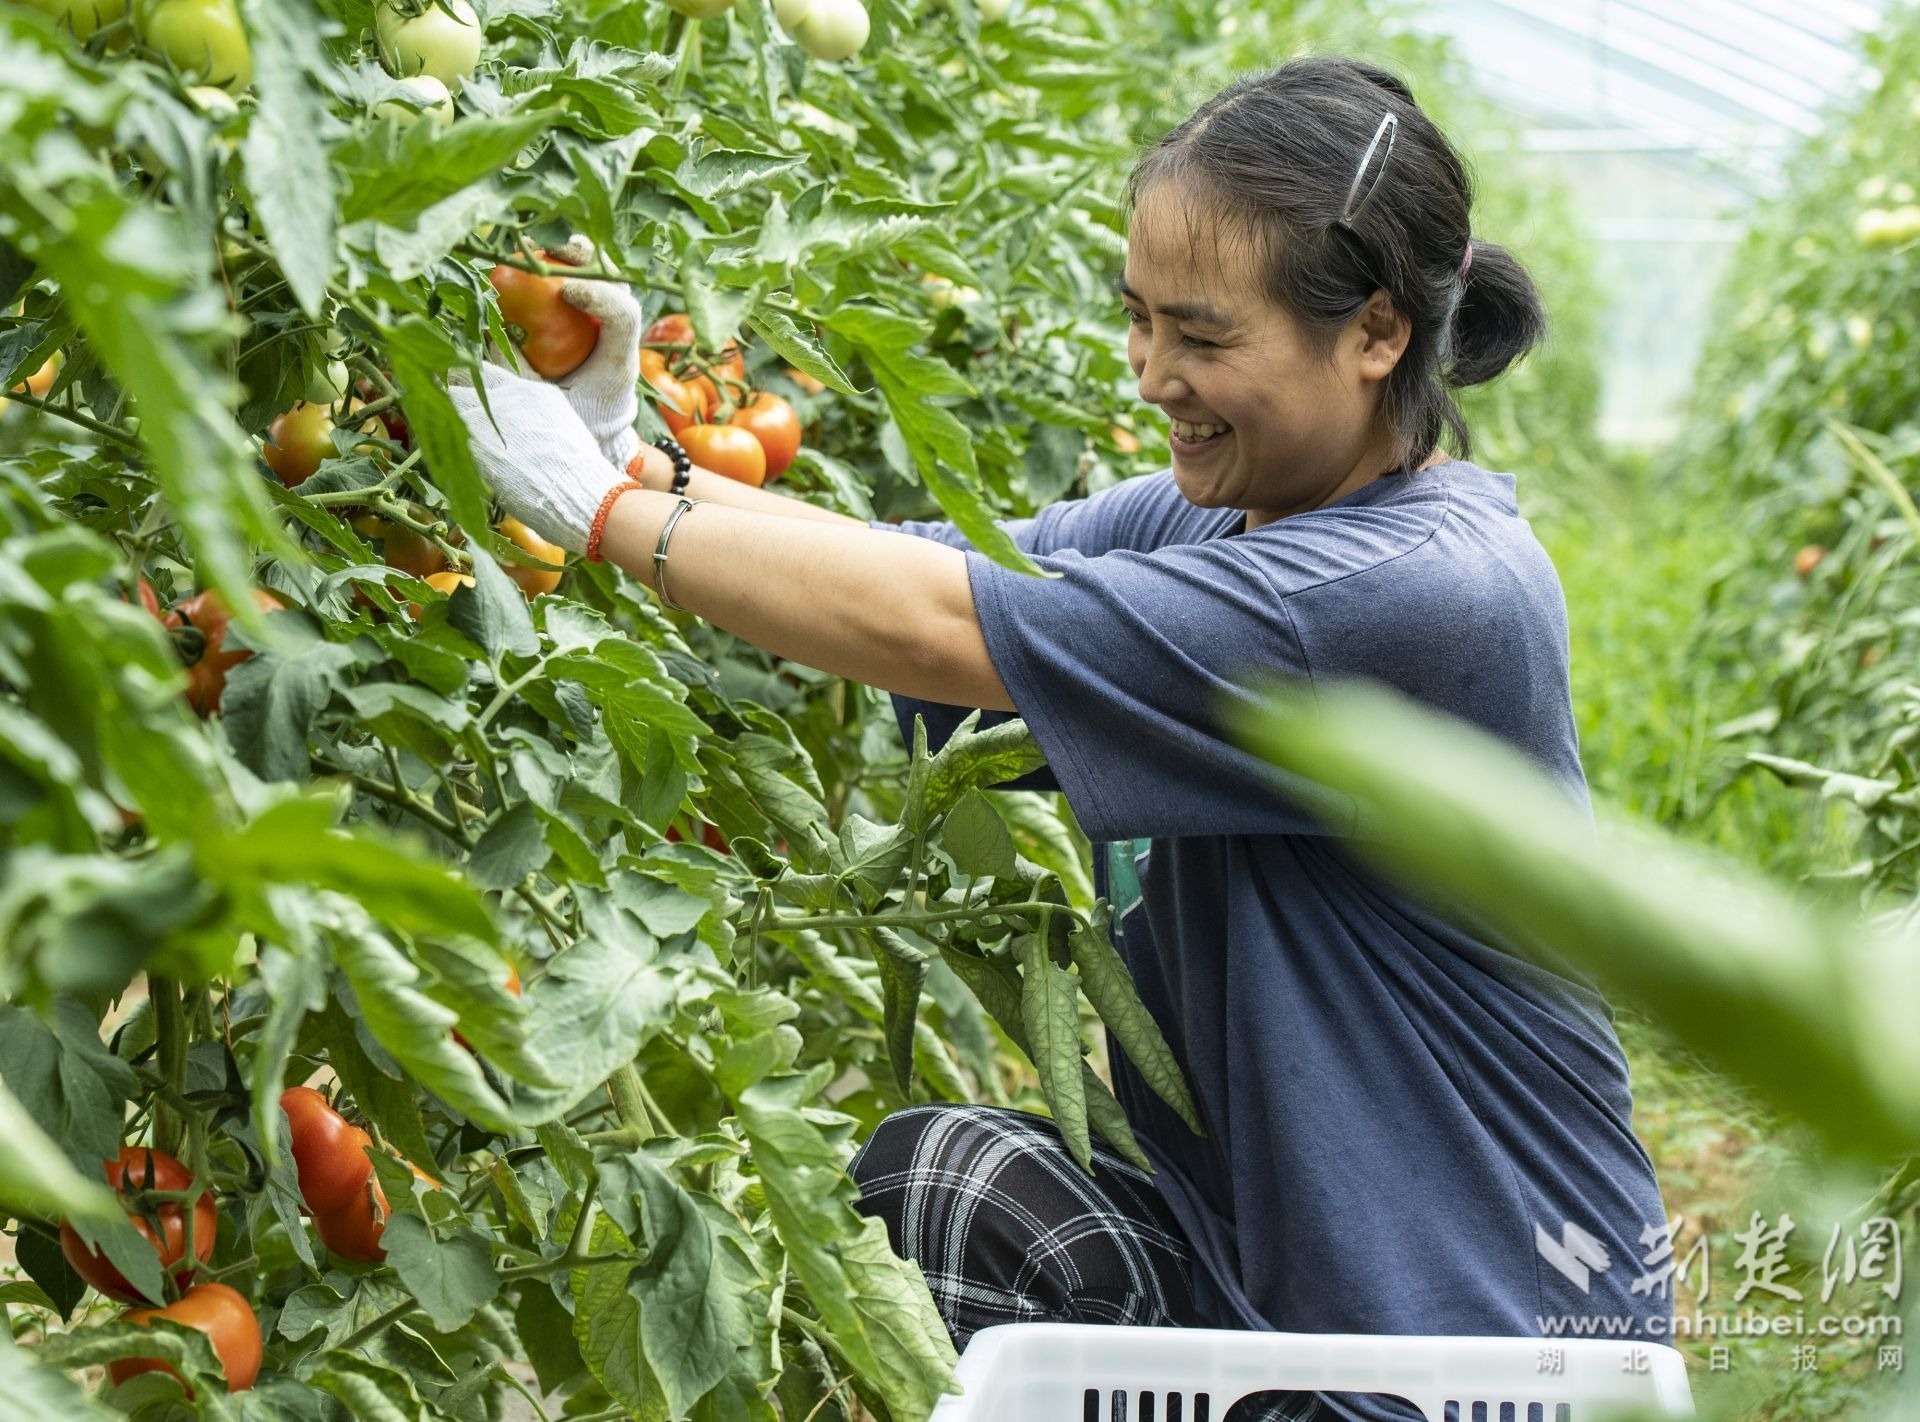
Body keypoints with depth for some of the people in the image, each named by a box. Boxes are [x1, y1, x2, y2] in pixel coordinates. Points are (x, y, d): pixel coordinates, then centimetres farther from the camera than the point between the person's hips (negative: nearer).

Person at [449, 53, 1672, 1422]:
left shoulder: (1433, 598, -24)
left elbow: (936, 630, -25)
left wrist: (597, 502, -18)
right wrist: (634, 461, -12)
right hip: (1245, 1261, 7)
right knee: (937, 1168, -14)